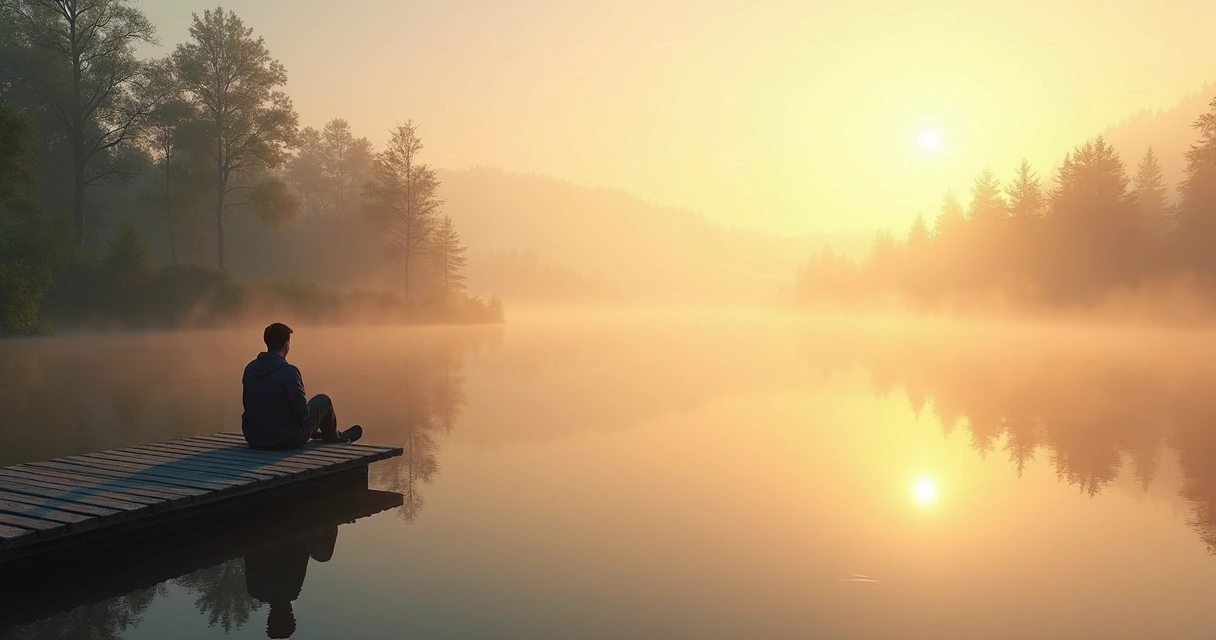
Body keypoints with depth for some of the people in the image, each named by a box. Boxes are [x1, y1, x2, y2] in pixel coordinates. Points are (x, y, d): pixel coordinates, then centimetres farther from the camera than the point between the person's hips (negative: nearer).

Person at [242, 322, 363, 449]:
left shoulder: (250, 368, 0)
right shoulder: (288, 372, -21)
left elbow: (248, 404, 14)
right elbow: (303, 412, -18)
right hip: (286, 440, -6)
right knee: (323, 400, 14)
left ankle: (315, 433, 55)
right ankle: (334, 439, 40)